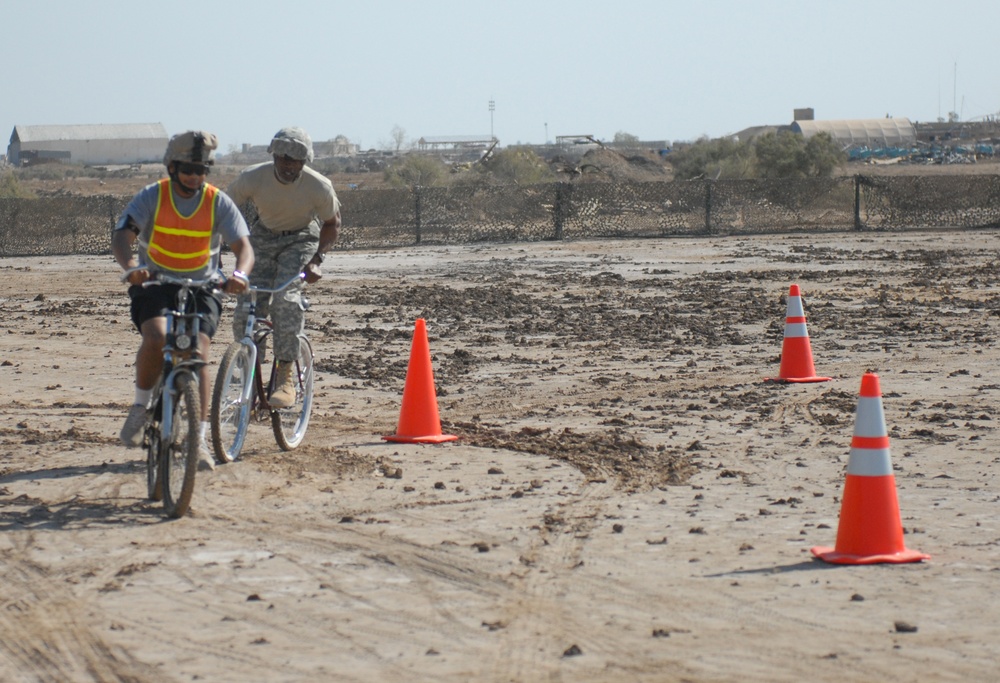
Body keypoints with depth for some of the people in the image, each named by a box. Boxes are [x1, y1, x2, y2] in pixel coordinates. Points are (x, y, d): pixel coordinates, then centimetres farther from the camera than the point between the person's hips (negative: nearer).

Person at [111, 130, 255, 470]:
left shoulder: (218, 202, -5)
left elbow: (243, 246, -12)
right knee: (156, 337, -29)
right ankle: (141, 406, -4)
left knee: (197, 352, -18)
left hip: (201, 287, 1)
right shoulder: (152, 196, -7)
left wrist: (240, 274, -35)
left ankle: (200, 439, -13)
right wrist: (131, 267, -40)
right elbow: (122, 236, -18)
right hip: (155, 285, -1)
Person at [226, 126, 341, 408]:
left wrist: (316, 260, -20)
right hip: (263, 238, 2)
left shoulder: (319, 186, -24)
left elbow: (332, 223, -6)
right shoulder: (252, 178, -24)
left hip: (301, 239, -2)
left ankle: (285, 378, -22)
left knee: (286, 298, -28)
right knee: (246, 313, -14)